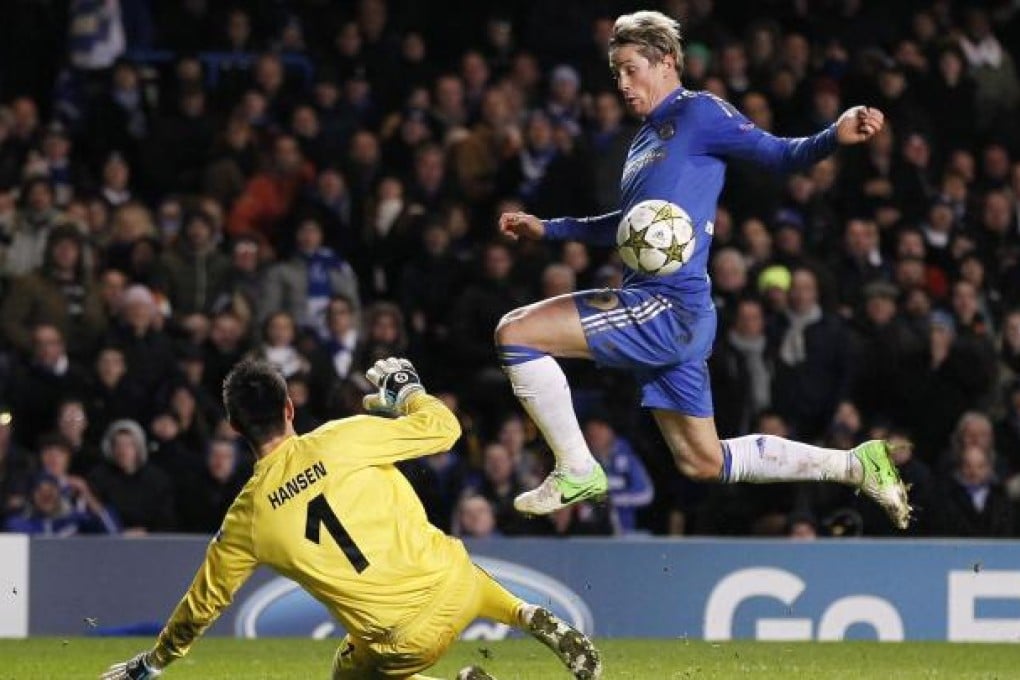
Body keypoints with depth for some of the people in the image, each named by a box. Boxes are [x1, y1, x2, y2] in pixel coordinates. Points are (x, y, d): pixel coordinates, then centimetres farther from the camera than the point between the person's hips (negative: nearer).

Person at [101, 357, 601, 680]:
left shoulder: (248, 515, 0)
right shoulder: (347, 438, -7)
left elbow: (205, 599, 13)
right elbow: (443, 427, -1)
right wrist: (405, 389, 20)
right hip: (455, 585, 2)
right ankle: (535, 620, 13)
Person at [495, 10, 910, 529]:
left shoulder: (697, 113, -4)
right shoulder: (646, 137, 22)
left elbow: (780, 156, -11)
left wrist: (836, 136, -31)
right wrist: (548, 229, 35)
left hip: (669, 309, -10)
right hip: (659, 316, 10)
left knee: (514, 333, -14)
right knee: (704, 463, 14)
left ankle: (577, 472, -5)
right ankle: (855, 465, 20)